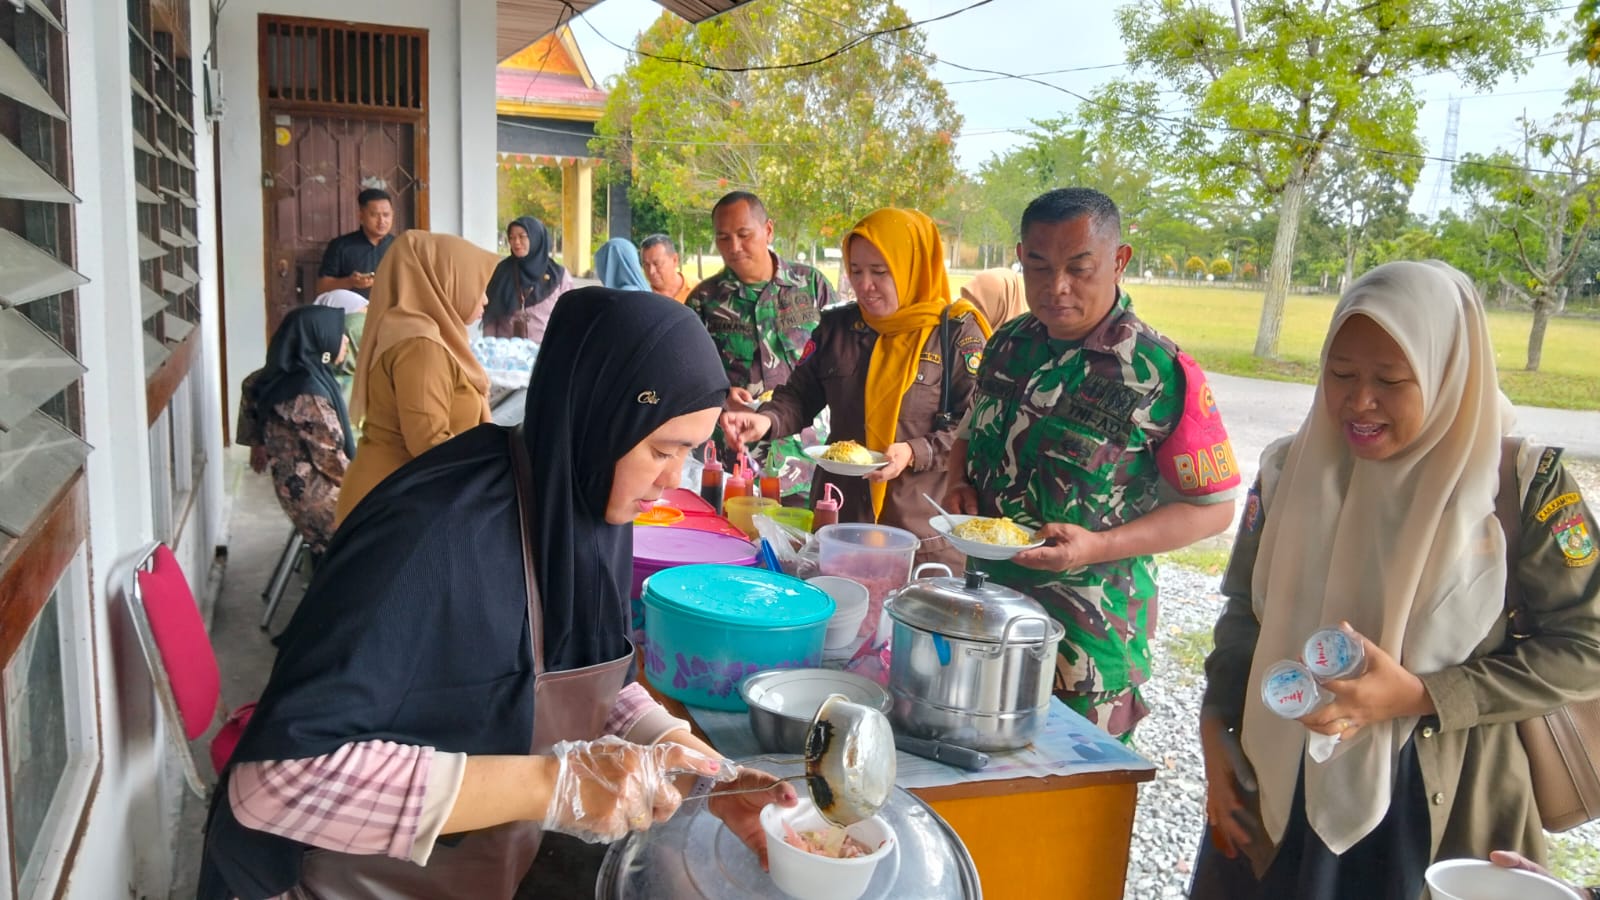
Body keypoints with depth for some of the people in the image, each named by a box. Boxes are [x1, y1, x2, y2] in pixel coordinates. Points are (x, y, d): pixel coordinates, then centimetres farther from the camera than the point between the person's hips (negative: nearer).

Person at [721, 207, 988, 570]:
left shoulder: (957, 332, -5)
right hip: (839, 515, 4)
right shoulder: (837, 326, 7)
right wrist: (767, 420, -11)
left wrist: (915, 453, -22)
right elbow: (800, 395, 10)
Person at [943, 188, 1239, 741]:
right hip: (987, 608, 6)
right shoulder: (1010, 344, 2)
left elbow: (1212, 508, -11)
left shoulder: (1162, 374, -16)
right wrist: (960, 485, -4)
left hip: (1089, 634, -5)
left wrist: (1096, 547, -24)